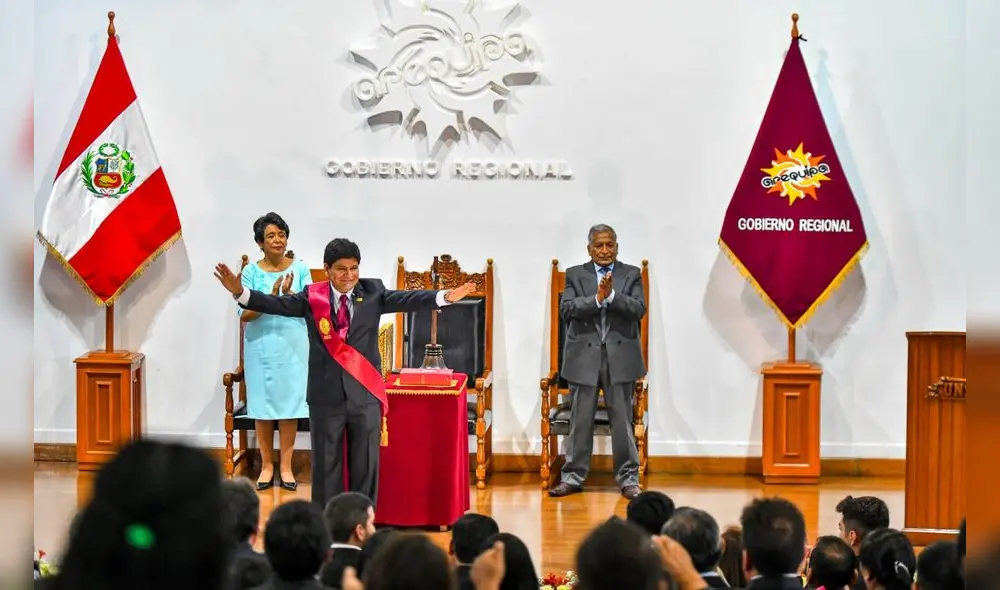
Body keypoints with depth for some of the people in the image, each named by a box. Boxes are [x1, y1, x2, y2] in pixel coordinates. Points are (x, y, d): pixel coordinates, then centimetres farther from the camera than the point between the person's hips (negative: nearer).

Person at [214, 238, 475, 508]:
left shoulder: (372, 292, 1)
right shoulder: (312, 296, -1)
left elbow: (405, 300, -11)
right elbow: (278, 304, -9)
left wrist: (445, 297, -27)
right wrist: (241, 293, -25)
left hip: (365, 394, 1)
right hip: (326, 395, -1)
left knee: (365, 465, 8)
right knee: (326, 465, 8)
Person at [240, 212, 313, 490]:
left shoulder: (299, 270, 1)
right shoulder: (251, 272, -1)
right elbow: (245, 314, -8)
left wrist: (289, 294, -20)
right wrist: (272, 295, -21)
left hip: (293, 345, 0)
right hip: (262, 346, 0)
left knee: (290, 404, 2)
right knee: (263, 405, 3)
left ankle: (286, 467, 9)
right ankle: (266, 466, 13)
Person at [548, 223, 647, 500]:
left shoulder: (631, 275, 7)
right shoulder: (575, 275, 7)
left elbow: (639, 309, -6)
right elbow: (566, 310, -6)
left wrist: (612, 295, -18)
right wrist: (597, 298, -18)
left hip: (620, 356, 0)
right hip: (584, 356, 0)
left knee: (623, 420, 3)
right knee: (580, 421, 5)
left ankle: (628, 478, 10)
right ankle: (573, 476, 13)